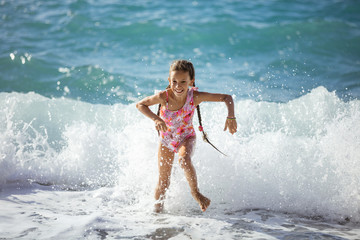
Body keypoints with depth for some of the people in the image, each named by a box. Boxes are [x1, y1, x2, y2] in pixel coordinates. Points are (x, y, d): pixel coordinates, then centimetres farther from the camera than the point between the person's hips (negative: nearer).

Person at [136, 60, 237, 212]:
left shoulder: (195, 97, -27)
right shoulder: (163, 97, -27)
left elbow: (227, 98, -19)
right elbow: (140, 105, -13)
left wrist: (230, 117, -35)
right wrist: (155, 119, -28)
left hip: (186, 138, -1)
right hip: (166, 140, 1)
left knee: (184, 159, -35)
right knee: (163, 182, 6)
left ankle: (195, 192, -13)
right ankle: (157, 208, 33)